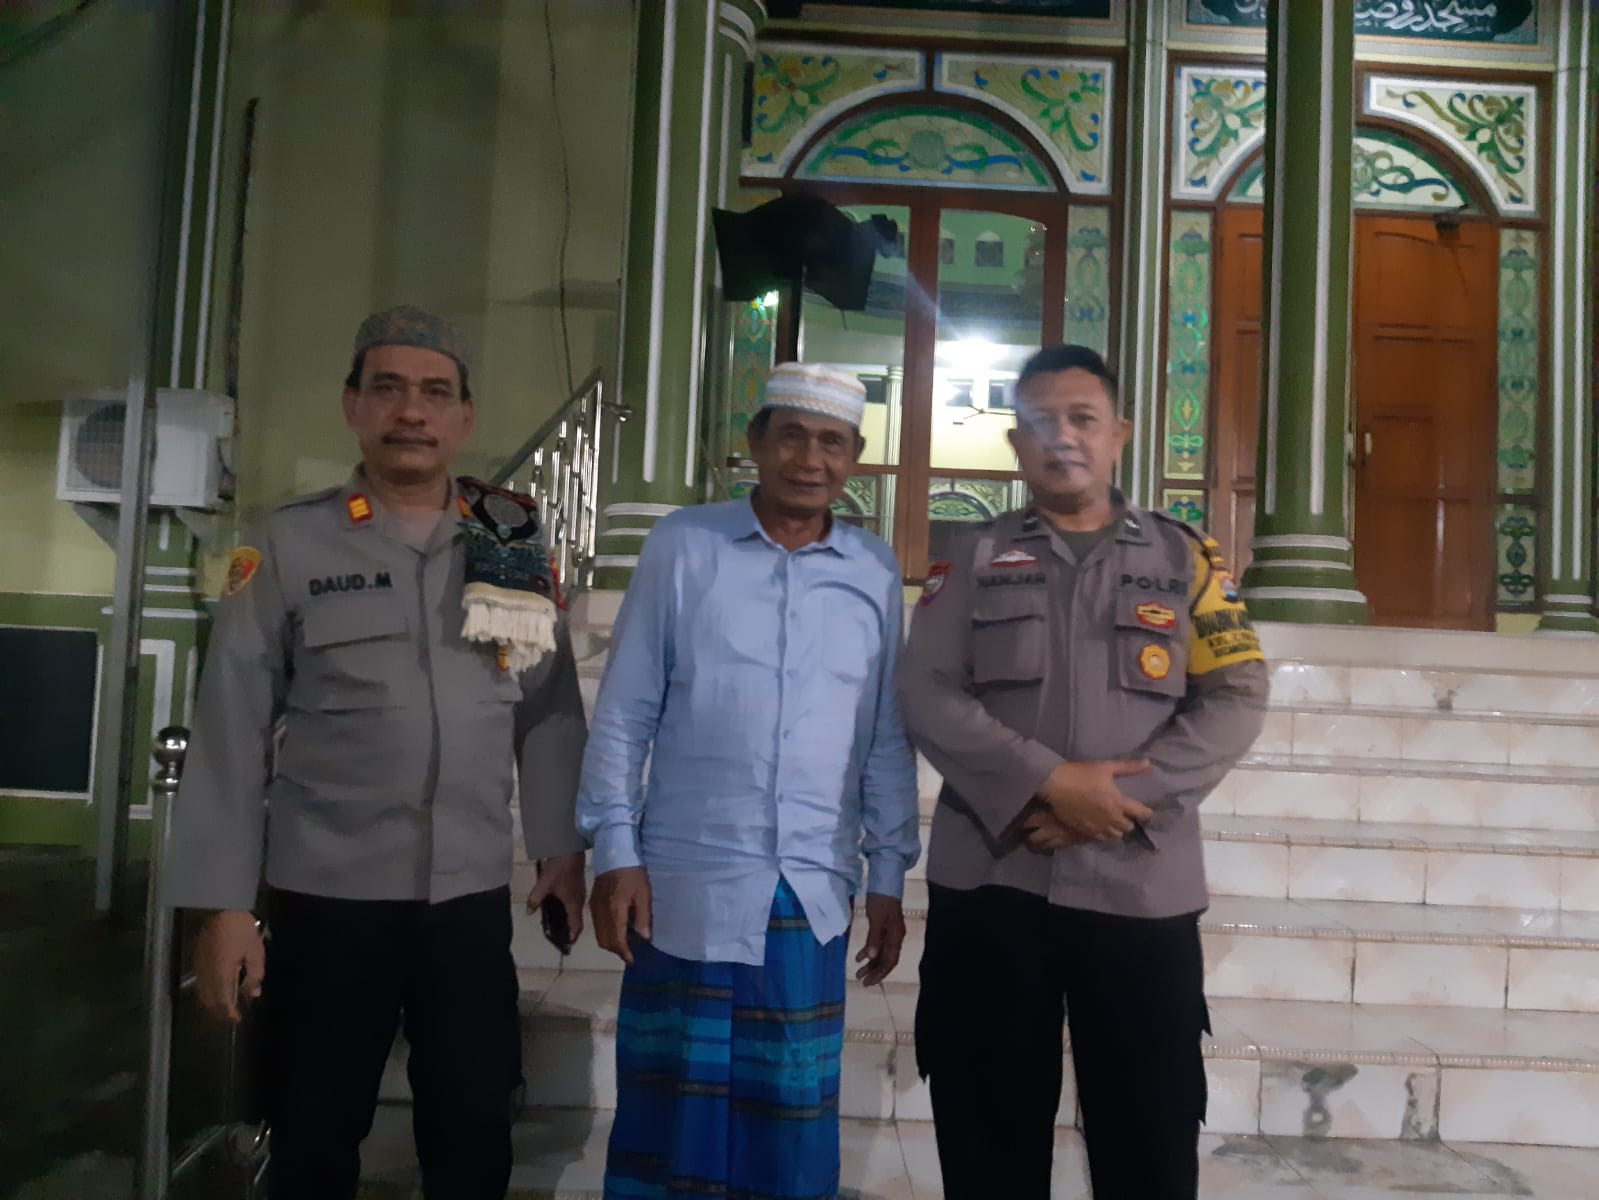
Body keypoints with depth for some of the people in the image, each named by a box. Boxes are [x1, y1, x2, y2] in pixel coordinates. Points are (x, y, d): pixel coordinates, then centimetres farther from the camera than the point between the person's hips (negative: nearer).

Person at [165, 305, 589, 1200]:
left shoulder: (516, 540, 4)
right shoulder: (290, 544, -3)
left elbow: (550, 703, 8)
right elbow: (232, 729, -4)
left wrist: (563, 843, 4)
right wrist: (224, 903, -6)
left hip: (474, 897, 2)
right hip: (326, 898, -1)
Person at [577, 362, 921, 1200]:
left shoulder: (875, 574, 6)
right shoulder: (683, 546, -1)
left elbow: (888, 740, 10)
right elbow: (623, 713, 0)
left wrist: (889, 877, 8)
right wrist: (615, 852, -4)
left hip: (813, 894, 2)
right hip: (688, 885, -2)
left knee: (791, 1123, 11)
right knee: (669, 1111, 9)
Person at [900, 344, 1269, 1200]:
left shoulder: (1184, 559, 9)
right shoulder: (972, 560, 9)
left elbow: (1236, 700, 0)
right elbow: (926, 696, -2)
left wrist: (1122, 795, -13)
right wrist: (1048, 783, -15)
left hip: (1141, 888, 0)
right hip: (989, 882, 0)